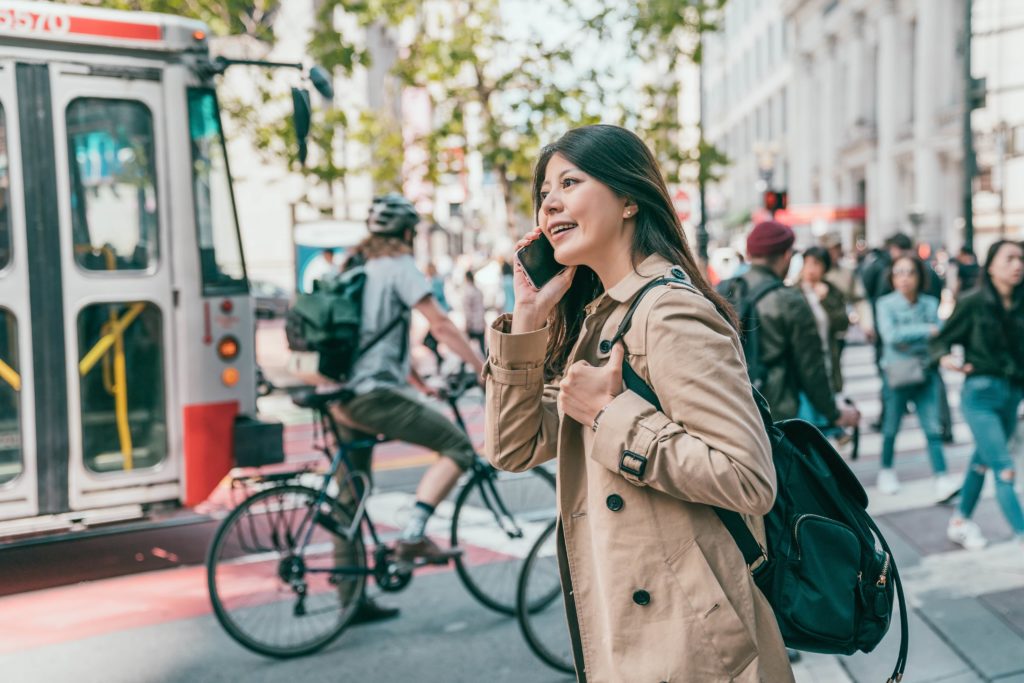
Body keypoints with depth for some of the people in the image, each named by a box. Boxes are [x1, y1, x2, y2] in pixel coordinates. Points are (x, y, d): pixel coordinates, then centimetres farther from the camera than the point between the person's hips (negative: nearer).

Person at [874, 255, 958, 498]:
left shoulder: (930, 304, 3)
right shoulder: (886, 304, -5)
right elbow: (890, 335, -19)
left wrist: (908, 339, -17)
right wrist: (926, 331, -20)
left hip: (926, 372, 2)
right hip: (897, 373, -2)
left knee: (933, 427, -4)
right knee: (891, 427, 11)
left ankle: (942, 479, -4)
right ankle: (886, 471, 31)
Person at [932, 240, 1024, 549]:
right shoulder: (974, 302, -8)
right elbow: (942, 340, -3)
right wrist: (945, 358, -23)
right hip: (981, 392, -5)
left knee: (982, 461, 17)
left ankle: (960, 521, 33)